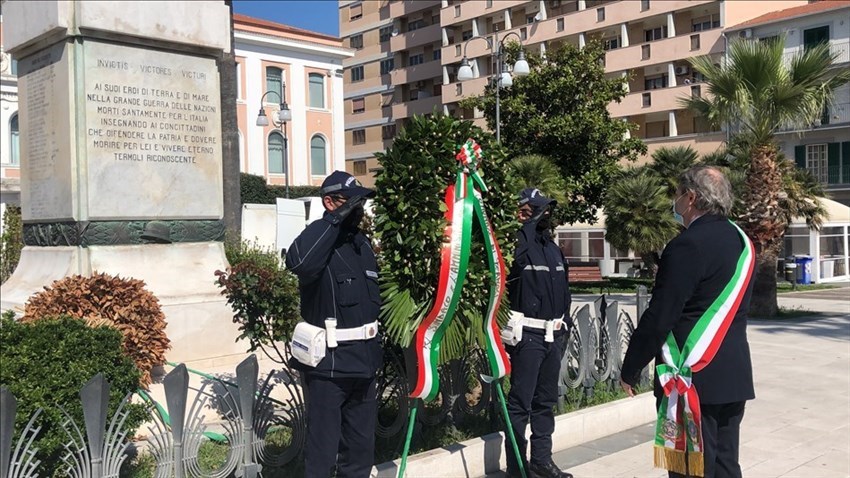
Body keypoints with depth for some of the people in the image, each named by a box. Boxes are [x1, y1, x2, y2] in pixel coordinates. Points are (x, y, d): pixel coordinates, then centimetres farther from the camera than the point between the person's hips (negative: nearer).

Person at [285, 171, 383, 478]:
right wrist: (336, 218, -29)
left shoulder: (362, 243, 13)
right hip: (328, 364, -7)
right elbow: (298, 262, -36)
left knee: (361, 451, 17)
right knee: (322, 452, -1)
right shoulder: (319, 239, -11)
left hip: (364, 362, 7)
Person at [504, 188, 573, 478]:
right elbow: (515, 259, -34)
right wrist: (532, 222, -25)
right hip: (528, 334, -8)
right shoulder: (520, 241, -8)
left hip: (553, 334, 8)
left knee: (546, 401, 15)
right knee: (520, 403, -4)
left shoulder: (553, 247, 15)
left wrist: (565, 324, 17)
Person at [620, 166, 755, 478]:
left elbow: (659, 318, -18)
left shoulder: (688, 245, -17)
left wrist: (630, 370, -8)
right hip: (734, 376, 9)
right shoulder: (741, 241, 10)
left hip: (692, 378, -8)